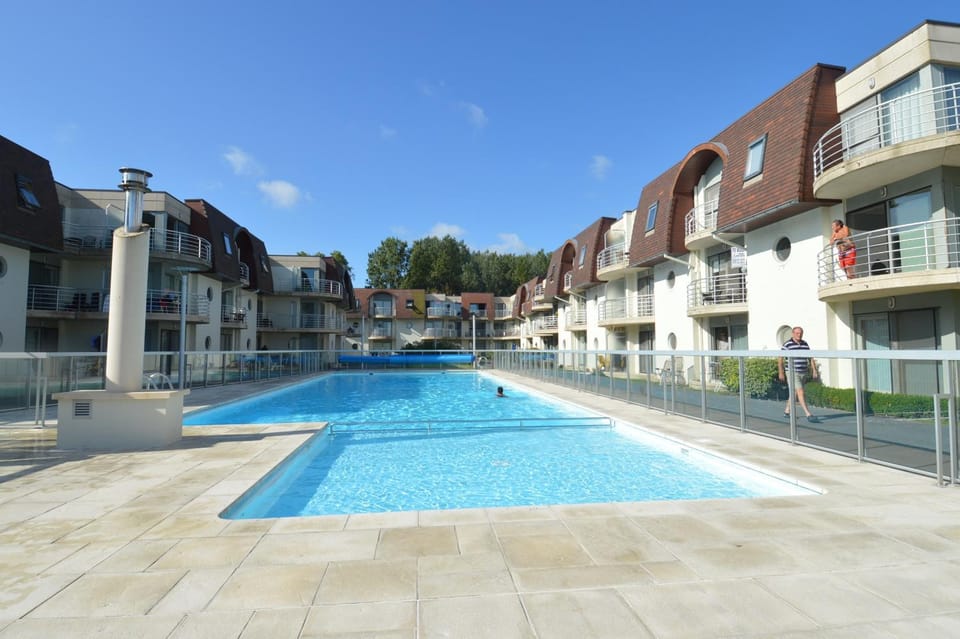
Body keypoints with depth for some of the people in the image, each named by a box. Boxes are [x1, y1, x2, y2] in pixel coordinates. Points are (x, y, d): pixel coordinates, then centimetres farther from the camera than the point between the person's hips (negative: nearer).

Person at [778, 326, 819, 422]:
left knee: (795, 393, 16)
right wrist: (781, 373, -8)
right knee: (800, 392, -13)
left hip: (803, 373, 6)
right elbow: (780, 359, -7)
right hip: (793, 373, -6)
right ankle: (808, 415, -14)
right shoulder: (787, 344, -9)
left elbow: (810, 358, 13)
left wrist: (814, 371, 5)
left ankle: (787, 411, 30)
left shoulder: (805, 344, 9)